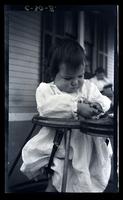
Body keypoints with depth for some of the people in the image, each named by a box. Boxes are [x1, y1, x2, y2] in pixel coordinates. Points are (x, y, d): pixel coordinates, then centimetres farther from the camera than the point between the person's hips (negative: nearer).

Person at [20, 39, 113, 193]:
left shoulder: (88, 87, 12)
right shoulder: (46, 89, -3)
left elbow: (104, 101, 8)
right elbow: (46, 108, -22)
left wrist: (96, 105, -16)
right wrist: (77, 107, -29)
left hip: (85, 142, 3)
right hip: (55, 143, -3)